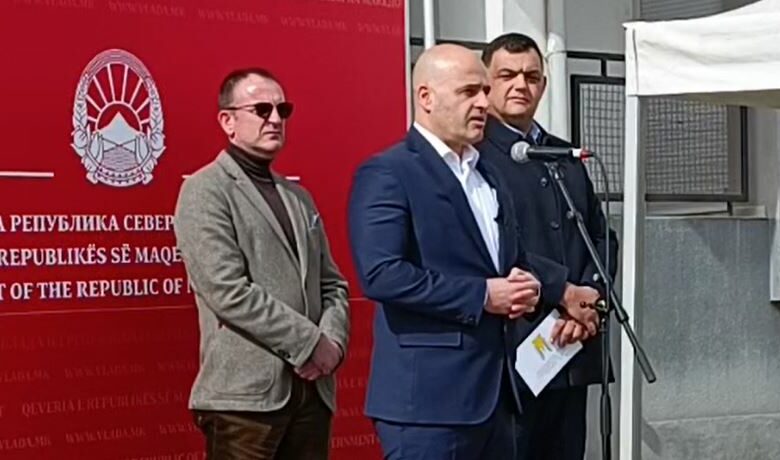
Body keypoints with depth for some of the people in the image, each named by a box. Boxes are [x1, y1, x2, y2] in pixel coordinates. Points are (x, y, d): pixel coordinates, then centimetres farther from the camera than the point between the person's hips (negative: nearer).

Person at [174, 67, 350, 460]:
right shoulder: (206, 191, -4)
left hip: (311, 389, 7)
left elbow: (331, 284, 18)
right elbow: (228, 291, -15)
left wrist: (333, 340, -3)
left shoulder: (298, 197, 20)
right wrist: (310, 343, -13)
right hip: (246, 391, -6)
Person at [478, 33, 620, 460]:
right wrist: (563, 294, -13)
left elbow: (601, 237, 16)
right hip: (508, 352, -7)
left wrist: (590, 296, -3)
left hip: (573, 346, 7)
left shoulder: (566, 157, 19)